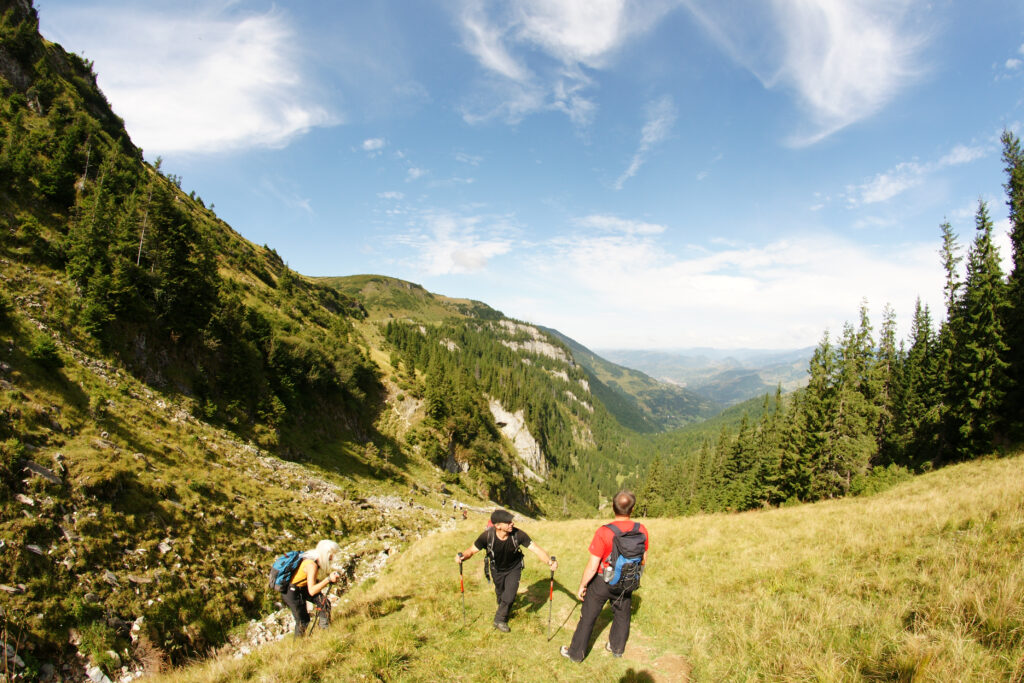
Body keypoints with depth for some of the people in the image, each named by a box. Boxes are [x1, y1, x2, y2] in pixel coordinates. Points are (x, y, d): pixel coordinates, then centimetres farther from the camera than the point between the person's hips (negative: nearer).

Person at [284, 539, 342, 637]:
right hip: (292, 593, -8)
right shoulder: (312, 565, -29)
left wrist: (331, 579, -7)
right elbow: (312, 591, -32)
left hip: (302, 589, 8)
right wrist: (328, 579, -33)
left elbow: (316, 582, 6)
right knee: (302, 622, 5)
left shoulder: (314, 558, -4)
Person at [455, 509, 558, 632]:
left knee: (509, 595, -6)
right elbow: (472, 550, -23)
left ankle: (500, 620, 22)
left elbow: (536, 549, -35)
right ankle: (503, 610, 55)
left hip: (514, 568, -1)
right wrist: (462, 556, -45)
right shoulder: (487, 536, -34)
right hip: (497, 569, 1)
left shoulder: (518, 534, -35)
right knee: (500, 594, 20)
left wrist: (549, 561, -52)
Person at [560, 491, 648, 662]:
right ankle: (617, 648, 45)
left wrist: (582, 585, -6)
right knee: (622, 615, 26)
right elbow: (643, 560, 1)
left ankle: (576, 653, 27)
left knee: (588, 617, 13)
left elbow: (592, 566, -21)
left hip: (602, 582, -3)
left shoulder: (604, 532, -27)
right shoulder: (641, 530, -14)